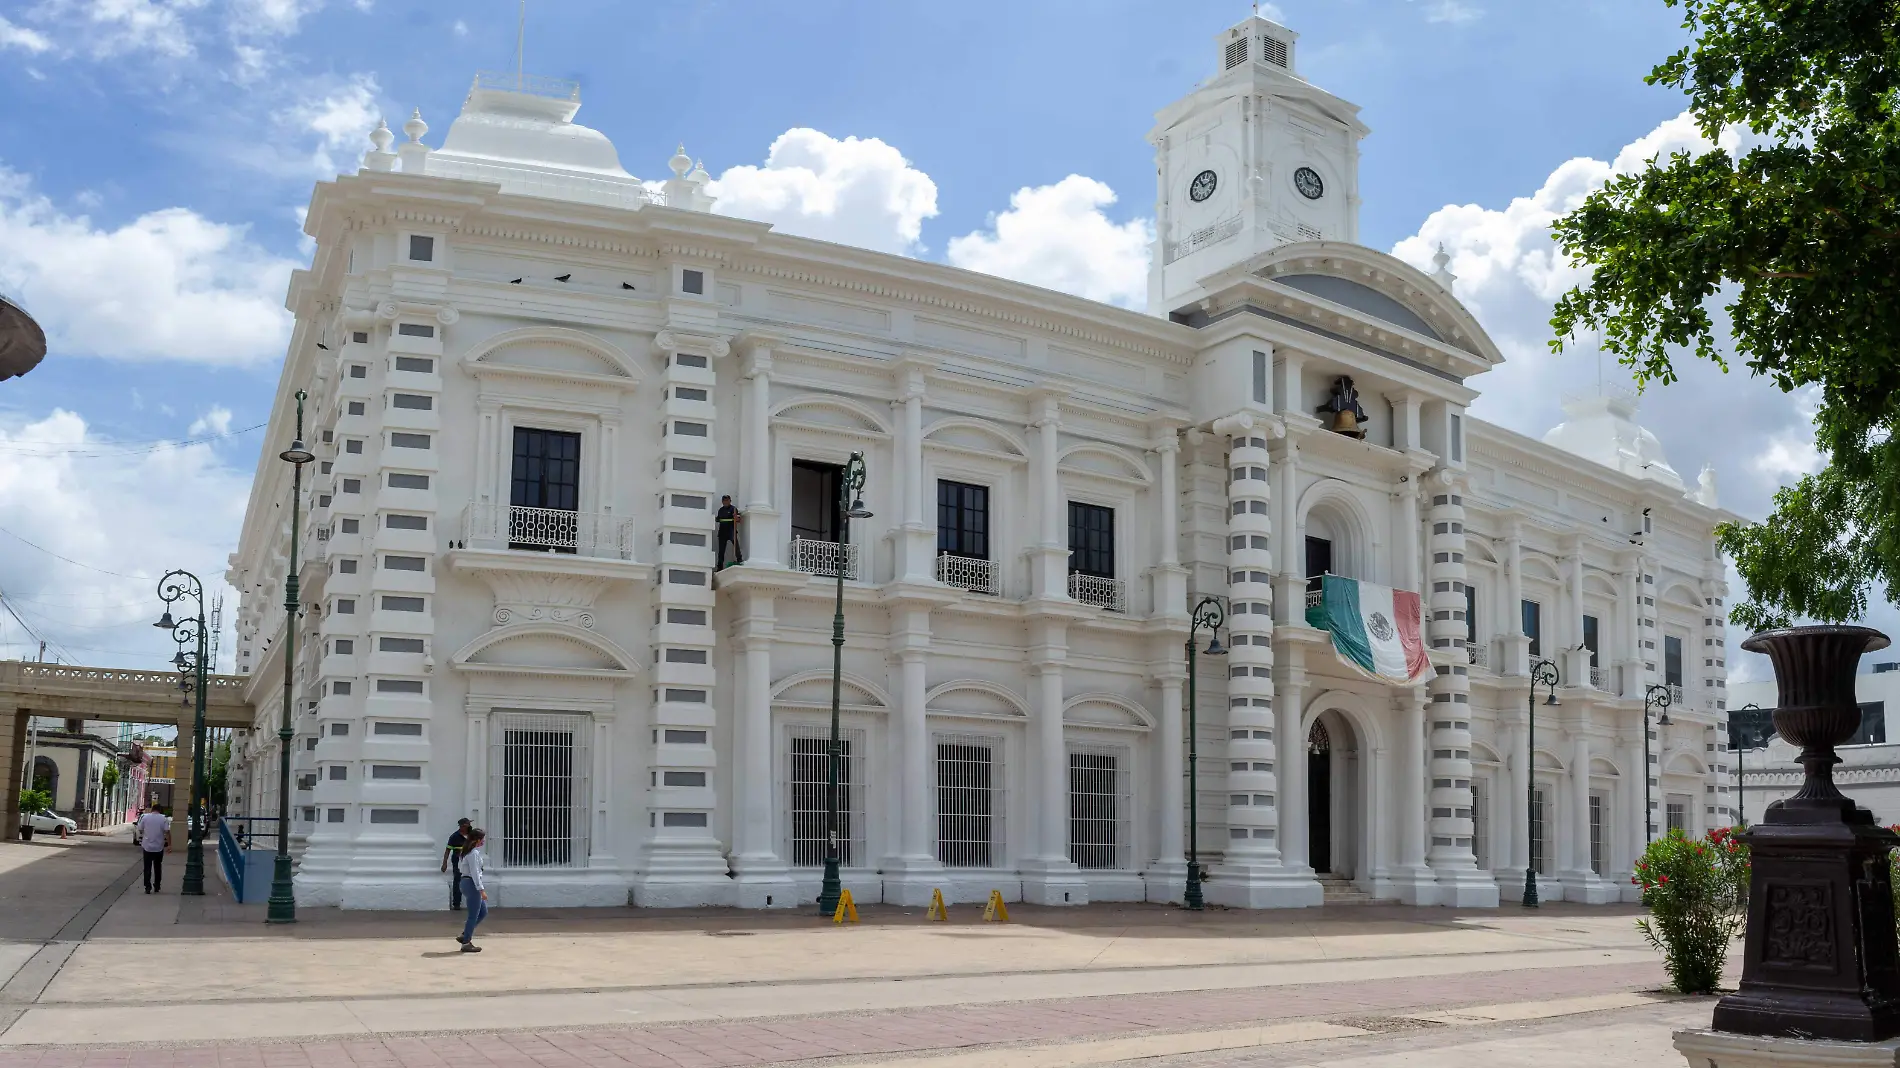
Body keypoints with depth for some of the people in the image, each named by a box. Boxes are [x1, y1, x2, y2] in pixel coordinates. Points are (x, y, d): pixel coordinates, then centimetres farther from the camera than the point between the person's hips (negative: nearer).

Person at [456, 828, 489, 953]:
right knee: (473, 915, -1)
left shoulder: (470, 851, 13)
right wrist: (481, 890, -21)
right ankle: (466, 943, 7)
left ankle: (465, 935, 19)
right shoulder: (474, 853, -17)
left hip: (467, 883, 10)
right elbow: (474, 873, -21)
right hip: (472, 884, -10)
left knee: (483, 912, 16)